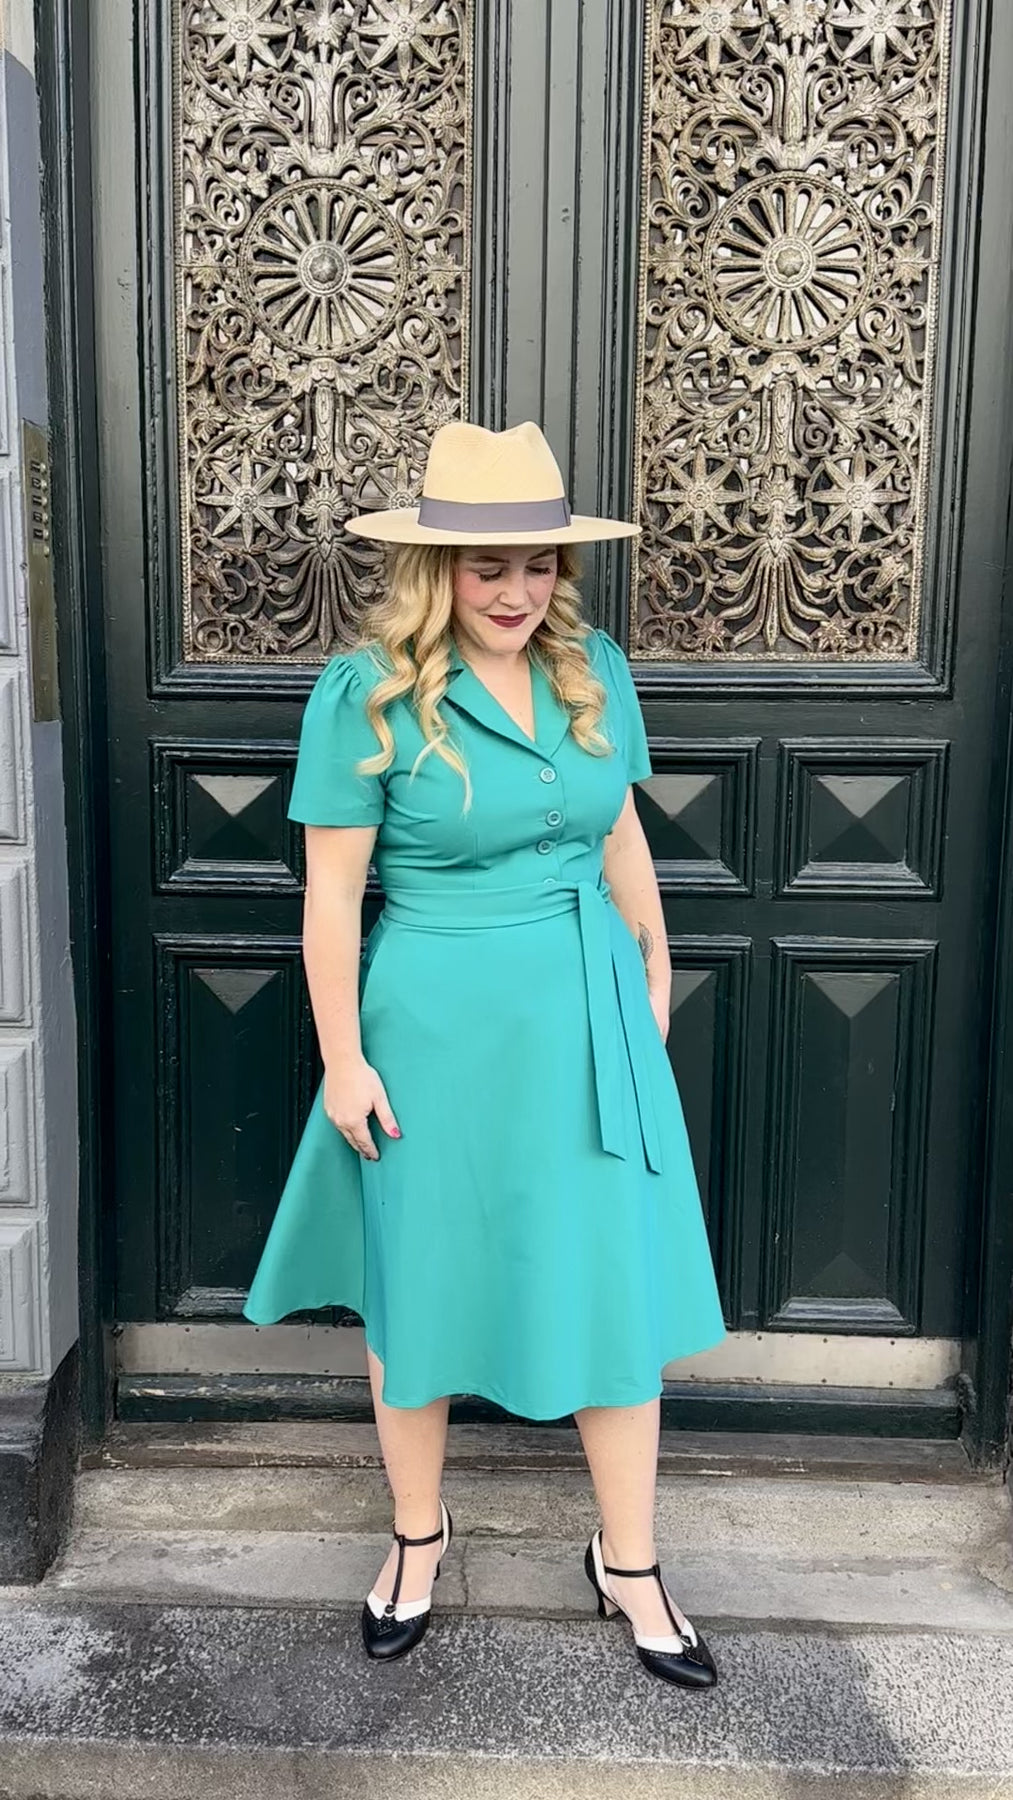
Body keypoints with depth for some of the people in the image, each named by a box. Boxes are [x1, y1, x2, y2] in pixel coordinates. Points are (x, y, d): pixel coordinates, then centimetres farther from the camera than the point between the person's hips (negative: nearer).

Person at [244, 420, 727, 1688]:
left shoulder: (593, 670, 2)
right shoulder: (367, 691, -12)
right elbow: (332, 893, -10)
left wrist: (653, 964, 18)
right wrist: (344, 1060, -10)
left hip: (587, 1018, 4)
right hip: (437, 1025, -3)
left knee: (620, 1287, 7)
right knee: (419, 1288, 12)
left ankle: (628, 1566, 27)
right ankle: (417, 1537, 36)